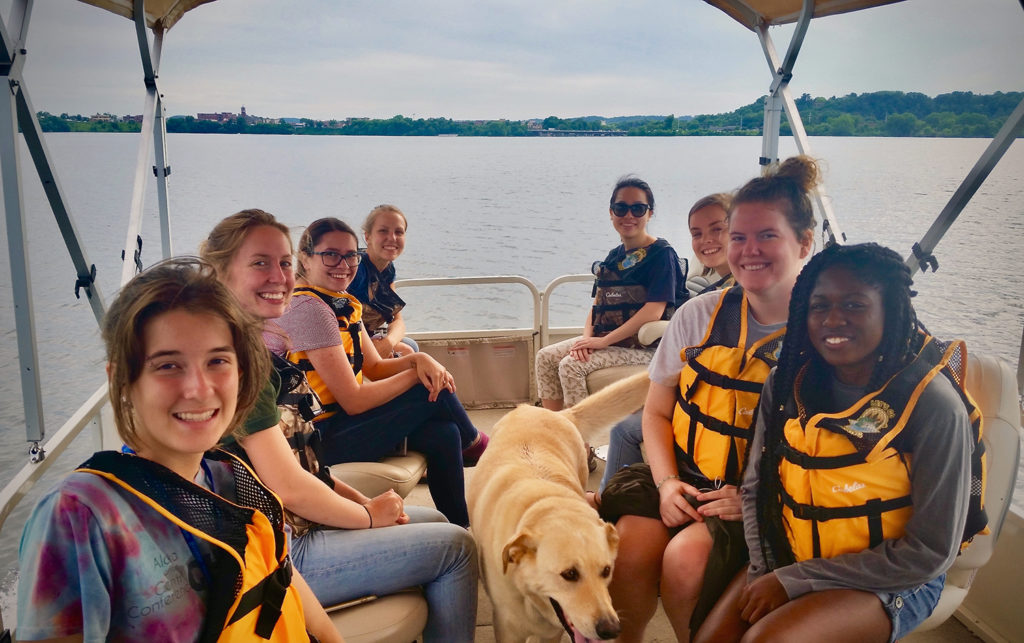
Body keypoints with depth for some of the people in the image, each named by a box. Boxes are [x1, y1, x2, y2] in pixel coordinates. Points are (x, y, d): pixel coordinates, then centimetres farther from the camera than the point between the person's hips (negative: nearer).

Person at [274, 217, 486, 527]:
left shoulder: (343, 304, 8)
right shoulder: (309, 309, -21)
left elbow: (374, 368, 12)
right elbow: (353, 401, -21)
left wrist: (419, 360, -9)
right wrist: (416, 373, -10)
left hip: (337, 418, 9)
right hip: (317, 440, -9)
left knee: (442, 433, -6)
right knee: (431, 391, -9)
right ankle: (475, 445, 21)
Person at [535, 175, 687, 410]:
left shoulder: (661, 254, -9)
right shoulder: (614, 256, 14)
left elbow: (653, 311, -19)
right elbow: (598, 305, 13)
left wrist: (604, 340, -20)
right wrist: (587, 338, -9)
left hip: (642, 346, -8)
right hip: (605, 339, 8)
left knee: (571, 365, -24)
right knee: (546, 357, -4)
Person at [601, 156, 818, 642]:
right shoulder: (699, 316, 2)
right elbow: (657, 411, 10)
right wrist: (667, 483, -6)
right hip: (686, 479, 3)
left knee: (685, 558, -28)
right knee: (629, 551, -23)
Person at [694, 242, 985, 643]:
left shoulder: (934, 404, -17)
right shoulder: (787, 384, -3)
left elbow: (931, 552, -15)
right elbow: (756, 489, 5)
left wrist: (794, 580, -16)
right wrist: (765, 574, -12)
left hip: (892, 581, -4)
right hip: (785, 563, 4)